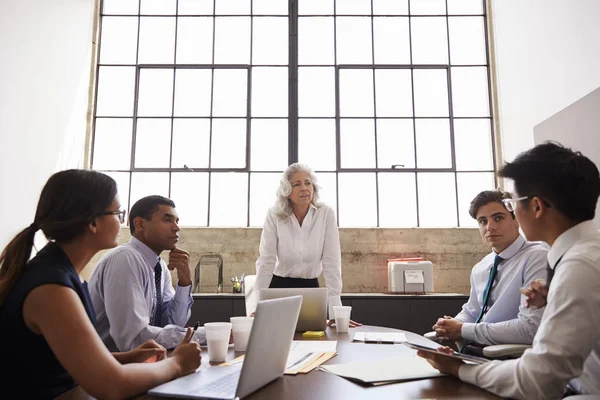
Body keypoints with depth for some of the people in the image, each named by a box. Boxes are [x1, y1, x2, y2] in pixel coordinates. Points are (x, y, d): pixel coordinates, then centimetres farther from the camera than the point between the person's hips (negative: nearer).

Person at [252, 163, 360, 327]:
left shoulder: (326, 214, -12)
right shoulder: (274, 215, -12)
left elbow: (331, 262, -15)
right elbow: (266, 261, -15)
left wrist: (336, 311, -20)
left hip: (310, 287, 1)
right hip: (279, 286, 0)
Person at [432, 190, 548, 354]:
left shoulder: (537, 257, -13)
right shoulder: (479, 268, 9)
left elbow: (530, 329, -22)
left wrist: (463, 330, -17)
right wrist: (452, 325, -4)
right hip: (471, 352, 6)